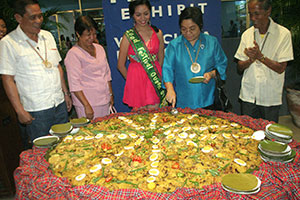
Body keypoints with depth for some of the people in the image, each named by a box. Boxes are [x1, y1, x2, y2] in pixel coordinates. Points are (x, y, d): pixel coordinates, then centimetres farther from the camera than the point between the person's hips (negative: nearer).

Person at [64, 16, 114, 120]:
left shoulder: (99, 48, 10)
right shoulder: (73, 54, -11)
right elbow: (74, 84, -15)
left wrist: (111, 94, 14)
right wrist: (86, 106, -19)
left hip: (105, 100, 6)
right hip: (87, 103, -6)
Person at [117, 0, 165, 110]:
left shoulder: (157, 33, 6)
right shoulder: (128, 36, -3)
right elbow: (121, 65, 2)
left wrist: (157, 75, 8)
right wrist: (132, 80, 5)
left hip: (156, 80, 3)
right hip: (136, 81, -2)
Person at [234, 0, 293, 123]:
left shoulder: (283, 34, -7)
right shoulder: (247, 34, 3)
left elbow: (280, 68, -10)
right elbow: (240, 67, 4)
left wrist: (260, 56, -22)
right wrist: (251, 59, -17)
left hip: (271, 98, -2)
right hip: (248, 95, 3)